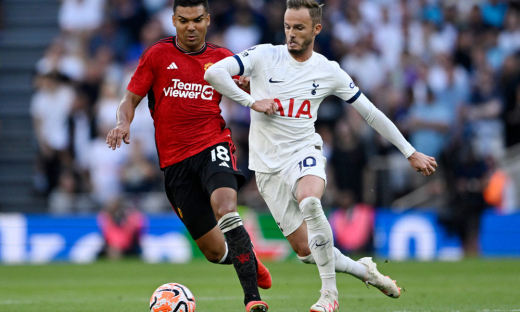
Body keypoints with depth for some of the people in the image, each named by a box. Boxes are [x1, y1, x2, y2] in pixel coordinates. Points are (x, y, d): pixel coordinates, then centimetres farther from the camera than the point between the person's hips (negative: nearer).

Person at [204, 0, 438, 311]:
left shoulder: (329, 71, 1)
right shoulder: (264, 56, -4)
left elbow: (371, 113, 9)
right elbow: (213, 72, -15)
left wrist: (411, 152, 11)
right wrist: (251, 101, -16)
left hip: (304, 154, -1)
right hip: (268, 165, 1)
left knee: (309, 202, -36)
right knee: (305, 251, -1)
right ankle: (364, 270, 27)